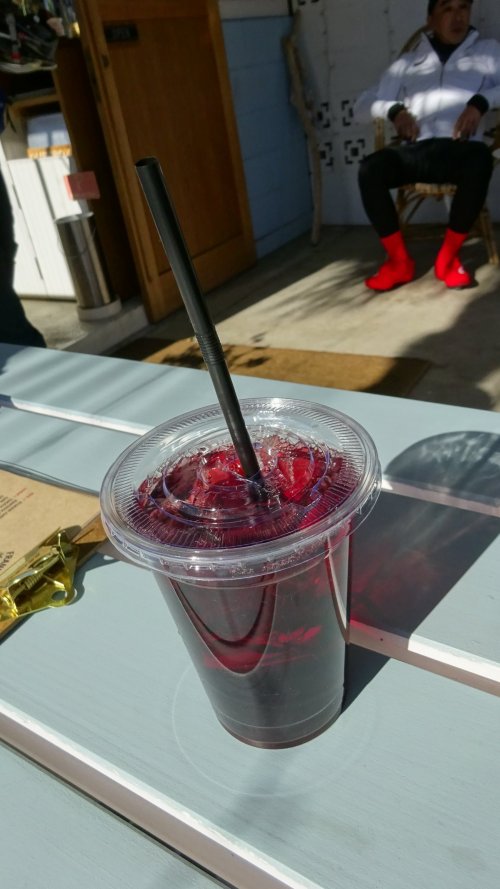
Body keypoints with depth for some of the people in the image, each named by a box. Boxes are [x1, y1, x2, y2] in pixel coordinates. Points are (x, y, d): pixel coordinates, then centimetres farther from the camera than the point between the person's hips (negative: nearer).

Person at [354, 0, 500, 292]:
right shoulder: (408, 62, 24)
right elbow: (362, 107, 18)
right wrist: (394, 109, -2)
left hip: (459, 148, -1)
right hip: (416, 151, 1)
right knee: (370, 168, -29)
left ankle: (448, 257, -21)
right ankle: (400, 260, -19)